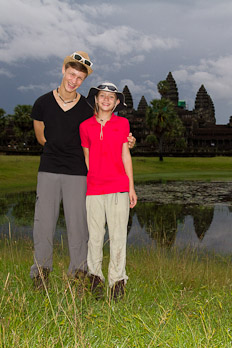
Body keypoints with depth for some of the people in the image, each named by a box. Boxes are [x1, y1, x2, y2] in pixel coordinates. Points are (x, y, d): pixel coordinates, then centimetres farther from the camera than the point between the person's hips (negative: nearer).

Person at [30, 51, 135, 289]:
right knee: (44, 221, 2)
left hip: (77, 173, 0)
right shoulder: (43, 103, 1)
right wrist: (57, 150, 11)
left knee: (77, 223, 2)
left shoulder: (86, 109, 0)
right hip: (48, 171, 1)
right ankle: (41, 271, 17)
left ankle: (78, 272, 16)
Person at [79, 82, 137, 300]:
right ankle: (95, 278, 21)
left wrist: (131, 188, 5)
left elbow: (126, 156, 8)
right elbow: (87, 158, 13)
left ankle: (117, 281, 14)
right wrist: (87, 184, 12)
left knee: (118, 236, 2)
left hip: (119, 187, 0)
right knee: (95, 237, 5)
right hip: (94, 188, 1)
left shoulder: (122, 124, 7)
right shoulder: (85, 126, 8)